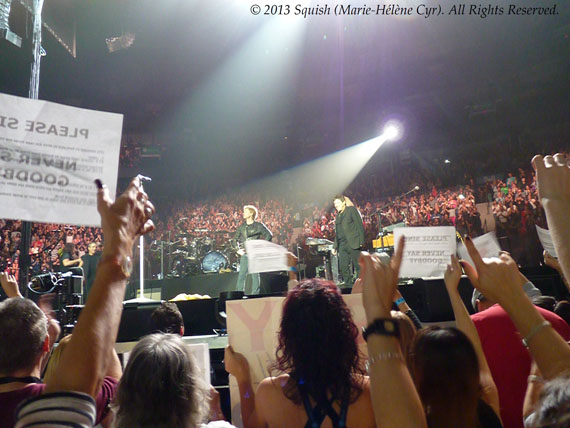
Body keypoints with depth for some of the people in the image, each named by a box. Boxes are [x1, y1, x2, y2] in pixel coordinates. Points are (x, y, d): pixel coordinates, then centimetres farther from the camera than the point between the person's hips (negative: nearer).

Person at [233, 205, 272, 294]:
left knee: (255, 275, -3)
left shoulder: (258, 225, 0)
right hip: (244, 253, 4)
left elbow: (269, 235, 0)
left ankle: (255, 294, 4)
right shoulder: (241, 227, 13)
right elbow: (234, 239, 20)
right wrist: (238, 249, 6)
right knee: (241, 275, -1)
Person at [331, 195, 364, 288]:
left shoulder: (352, 209, 2)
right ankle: (348, 285, 9)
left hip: (353, 243, -6)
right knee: (343, 267, 1)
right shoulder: (338, 215, 21)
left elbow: (359, 225, -4)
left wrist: (361, 241, -12)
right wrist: (335, 247, 16)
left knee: (358, 266, -4)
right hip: (342, 245, 6)